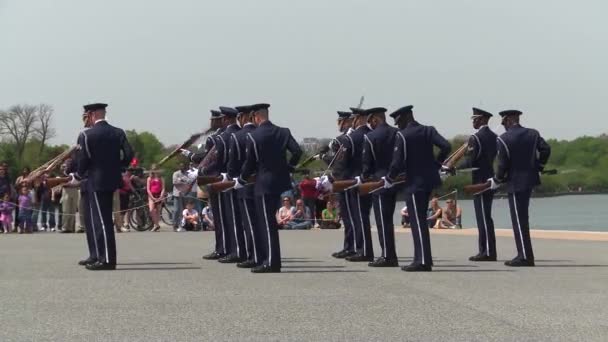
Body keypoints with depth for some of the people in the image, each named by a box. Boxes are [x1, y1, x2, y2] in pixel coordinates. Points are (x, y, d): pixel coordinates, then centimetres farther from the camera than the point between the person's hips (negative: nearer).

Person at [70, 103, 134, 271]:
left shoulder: (87, 135, -9)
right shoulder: (118, 133, 5)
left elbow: (84, 159, -9)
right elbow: (129, 154, -2)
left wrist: (77, 176, 8)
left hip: (96, 182, -6)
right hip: (113, 181, 6)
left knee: (101, 221, -5)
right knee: (106, 220, 16)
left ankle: (107, 259, -9)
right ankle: (107, 258, 21)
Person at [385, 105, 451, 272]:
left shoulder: (402, 135, -10)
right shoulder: (429, 130, 6)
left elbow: (398, 162, -14)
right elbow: (446, 146, -5)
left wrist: (389, 180, 0)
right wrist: (436, 164, 8)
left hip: (414, 183, -7)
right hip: (429, 179, 7)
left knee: (418, 222, -6)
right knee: (420, 220, 16)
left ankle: (422, 261, -10)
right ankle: (422, 258, 18)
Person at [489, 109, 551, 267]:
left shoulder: (503, 139, -9)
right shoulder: (533, 134, 6)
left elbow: (503, 164, -11)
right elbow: (546, 149, -4)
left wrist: (497, 181, 4)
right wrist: (538, 167, 9)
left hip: (515, 182, -7)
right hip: (530, 179, 7)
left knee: (519, 220, -3)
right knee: (521, 217, 16)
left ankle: (525, 257, -3)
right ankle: (525, 254, 19)